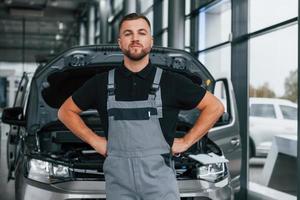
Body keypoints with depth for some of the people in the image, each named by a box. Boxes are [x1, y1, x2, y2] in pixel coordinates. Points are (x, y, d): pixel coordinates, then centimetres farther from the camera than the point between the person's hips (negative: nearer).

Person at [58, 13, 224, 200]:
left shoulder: (172, 82, 2)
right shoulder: (102, 83, 7)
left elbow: (215, 107, 7)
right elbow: (66, 111, 16)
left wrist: (186, 142, 0)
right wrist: (95, 141, 5)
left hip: (159, 179, -1)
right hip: (118, 181, 2)